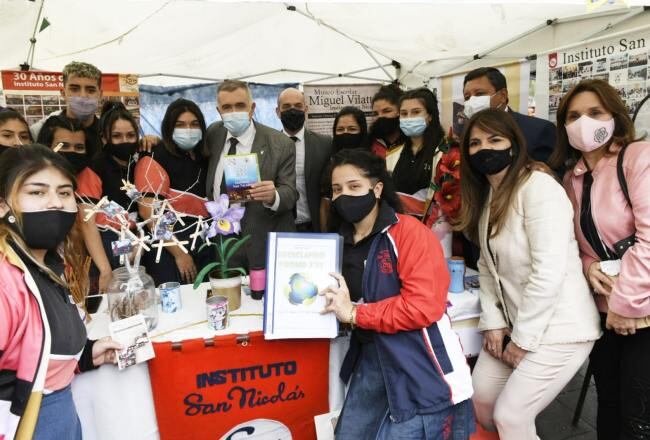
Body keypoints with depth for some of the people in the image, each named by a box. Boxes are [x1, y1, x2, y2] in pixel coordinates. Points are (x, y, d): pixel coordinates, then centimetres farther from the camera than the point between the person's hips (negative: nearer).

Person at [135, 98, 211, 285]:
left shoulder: (203, 158, 10)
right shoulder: (156, 159, -10)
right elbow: (149, 212, -16)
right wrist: (179, 253, -15)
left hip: (203, 247, 6)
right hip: (169, 250, -6)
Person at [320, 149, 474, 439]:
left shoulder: (410, 232, -15)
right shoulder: (343, 241, 7)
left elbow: (425, 305, -24)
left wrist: (354, 314, -19)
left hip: (421, 366, -7)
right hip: (371, 359, 7)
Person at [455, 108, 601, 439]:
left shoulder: (539, 186, -18)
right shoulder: (486, 195, 9)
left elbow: (549, 272, -23)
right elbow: (488, 266, 9)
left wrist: (523, 339, -16)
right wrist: (493, 322, -2)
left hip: (557, 328, -8)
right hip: (515, 324, 8)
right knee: (479, 401, 11)